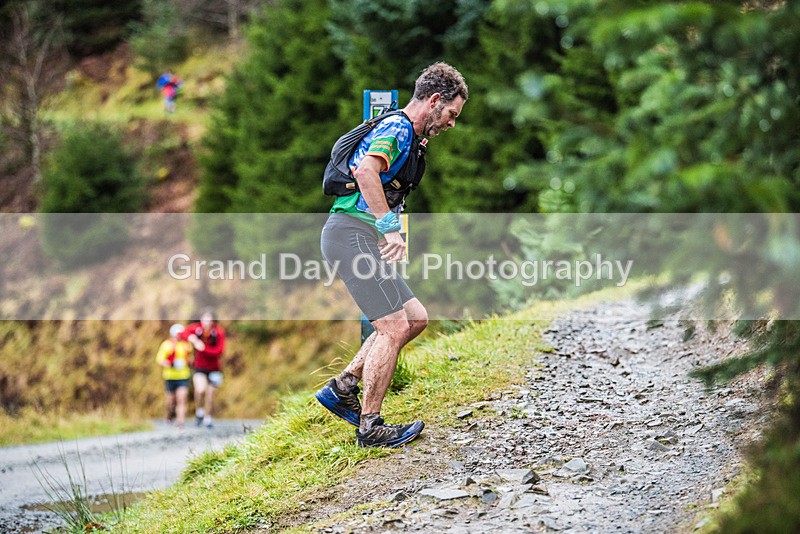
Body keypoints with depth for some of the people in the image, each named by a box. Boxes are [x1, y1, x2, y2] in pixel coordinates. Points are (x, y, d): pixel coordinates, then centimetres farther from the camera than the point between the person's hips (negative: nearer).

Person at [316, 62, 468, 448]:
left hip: (363, 238, 11)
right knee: (394, 327, -13)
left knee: (415, 318, 10)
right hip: (351, 233, -11)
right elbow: (366, 171, -31)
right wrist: (390, 227, -33)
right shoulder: (397, 128, -12)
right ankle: (370, 427, -6)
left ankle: (341, 389, 11)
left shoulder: (407, 135, 22)